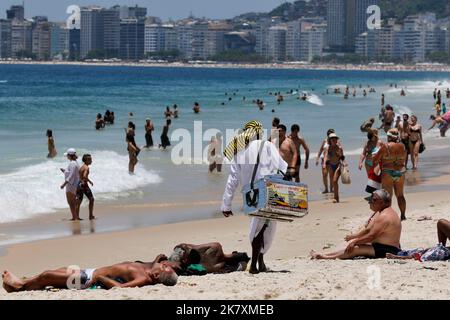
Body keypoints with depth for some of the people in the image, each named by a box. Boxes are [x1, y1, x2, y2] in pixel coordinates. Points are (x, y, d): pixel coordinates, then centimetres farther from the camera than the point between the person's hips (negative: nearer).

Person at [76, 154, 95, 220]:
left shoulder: (81, 167, 14)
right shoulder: (86, 167, -13)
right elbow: (84, 176, -27)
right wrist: (90, 181, -16)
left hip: (79, 184, 8)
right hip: (84, 184, -8)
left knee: (78, 201, 8)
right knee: (91, 199, 5)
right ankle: (91, 215, 6)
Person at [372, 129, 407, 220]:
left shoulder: (385, 146, -11)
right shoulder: (402, 146, 3)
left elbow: (375, 160, -6)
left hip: (388, 173, -5)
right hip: (400, 172, 5)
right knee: (400, 195, 16)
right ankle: (403, 215, 17)